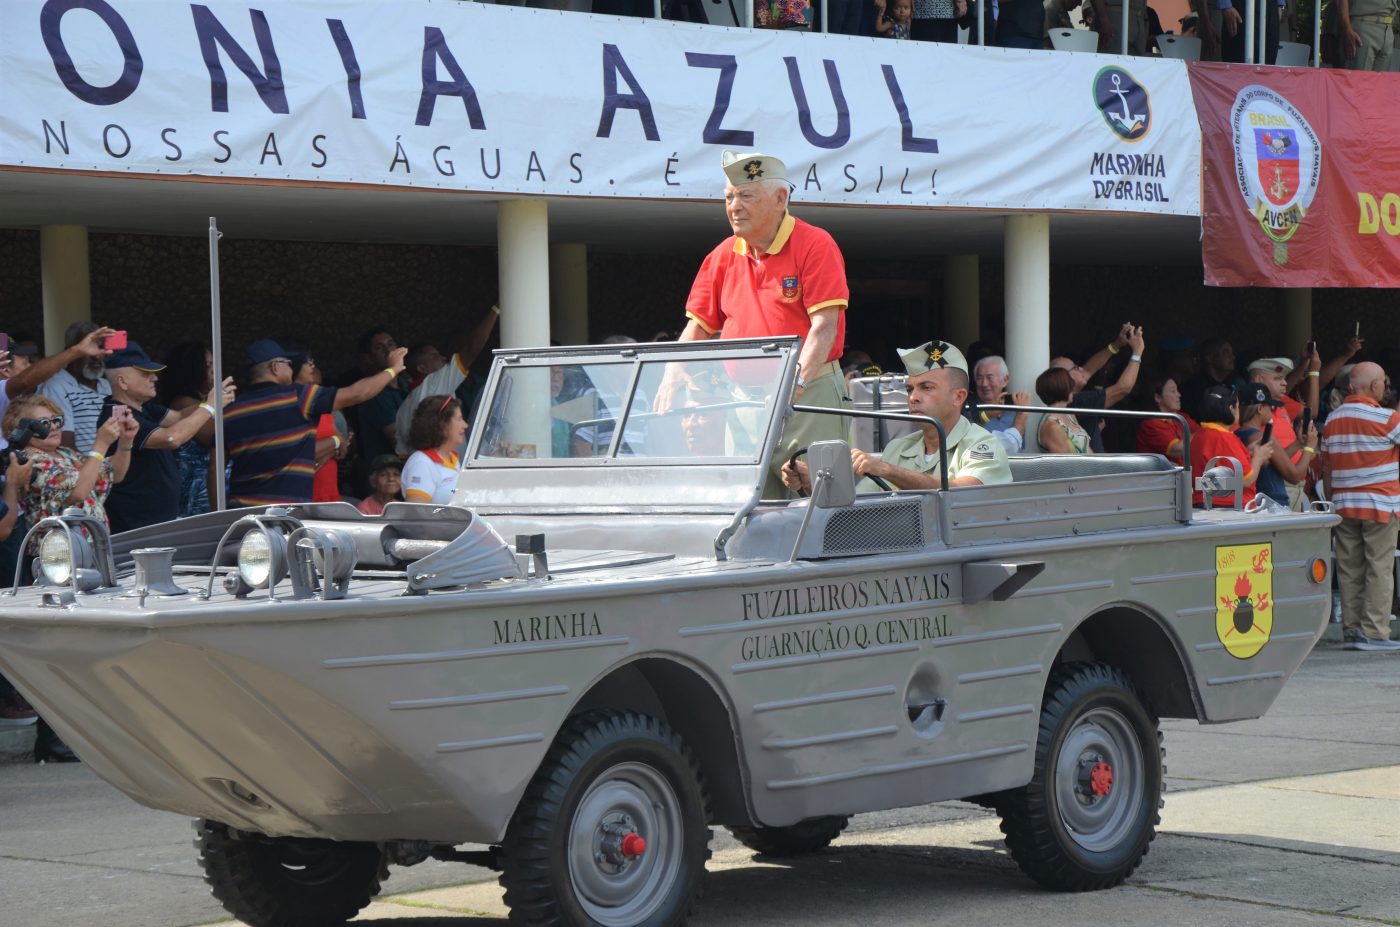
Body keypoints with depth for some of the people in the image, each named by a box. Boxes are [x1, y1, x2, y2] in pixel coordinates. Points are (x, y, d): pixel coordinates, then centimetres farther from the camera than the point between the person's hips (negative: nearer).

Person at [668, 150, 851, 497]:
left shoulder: (815, 245, -4)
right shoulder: (723, 256, 14)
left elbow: (824, 326, -12)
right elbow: (699, 326, 16)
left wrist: (797, 382, -25)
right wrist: (672, 379, -1)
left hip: (810, 393, -5)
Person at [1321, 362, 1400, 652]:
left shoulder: (1332, 419, 10)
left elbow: (1326, 467, 13)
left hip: (1343, 505, 6)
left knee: (1349, 570, 6)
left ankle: (1351, 629, 5)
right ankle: (1373, 632, -7)